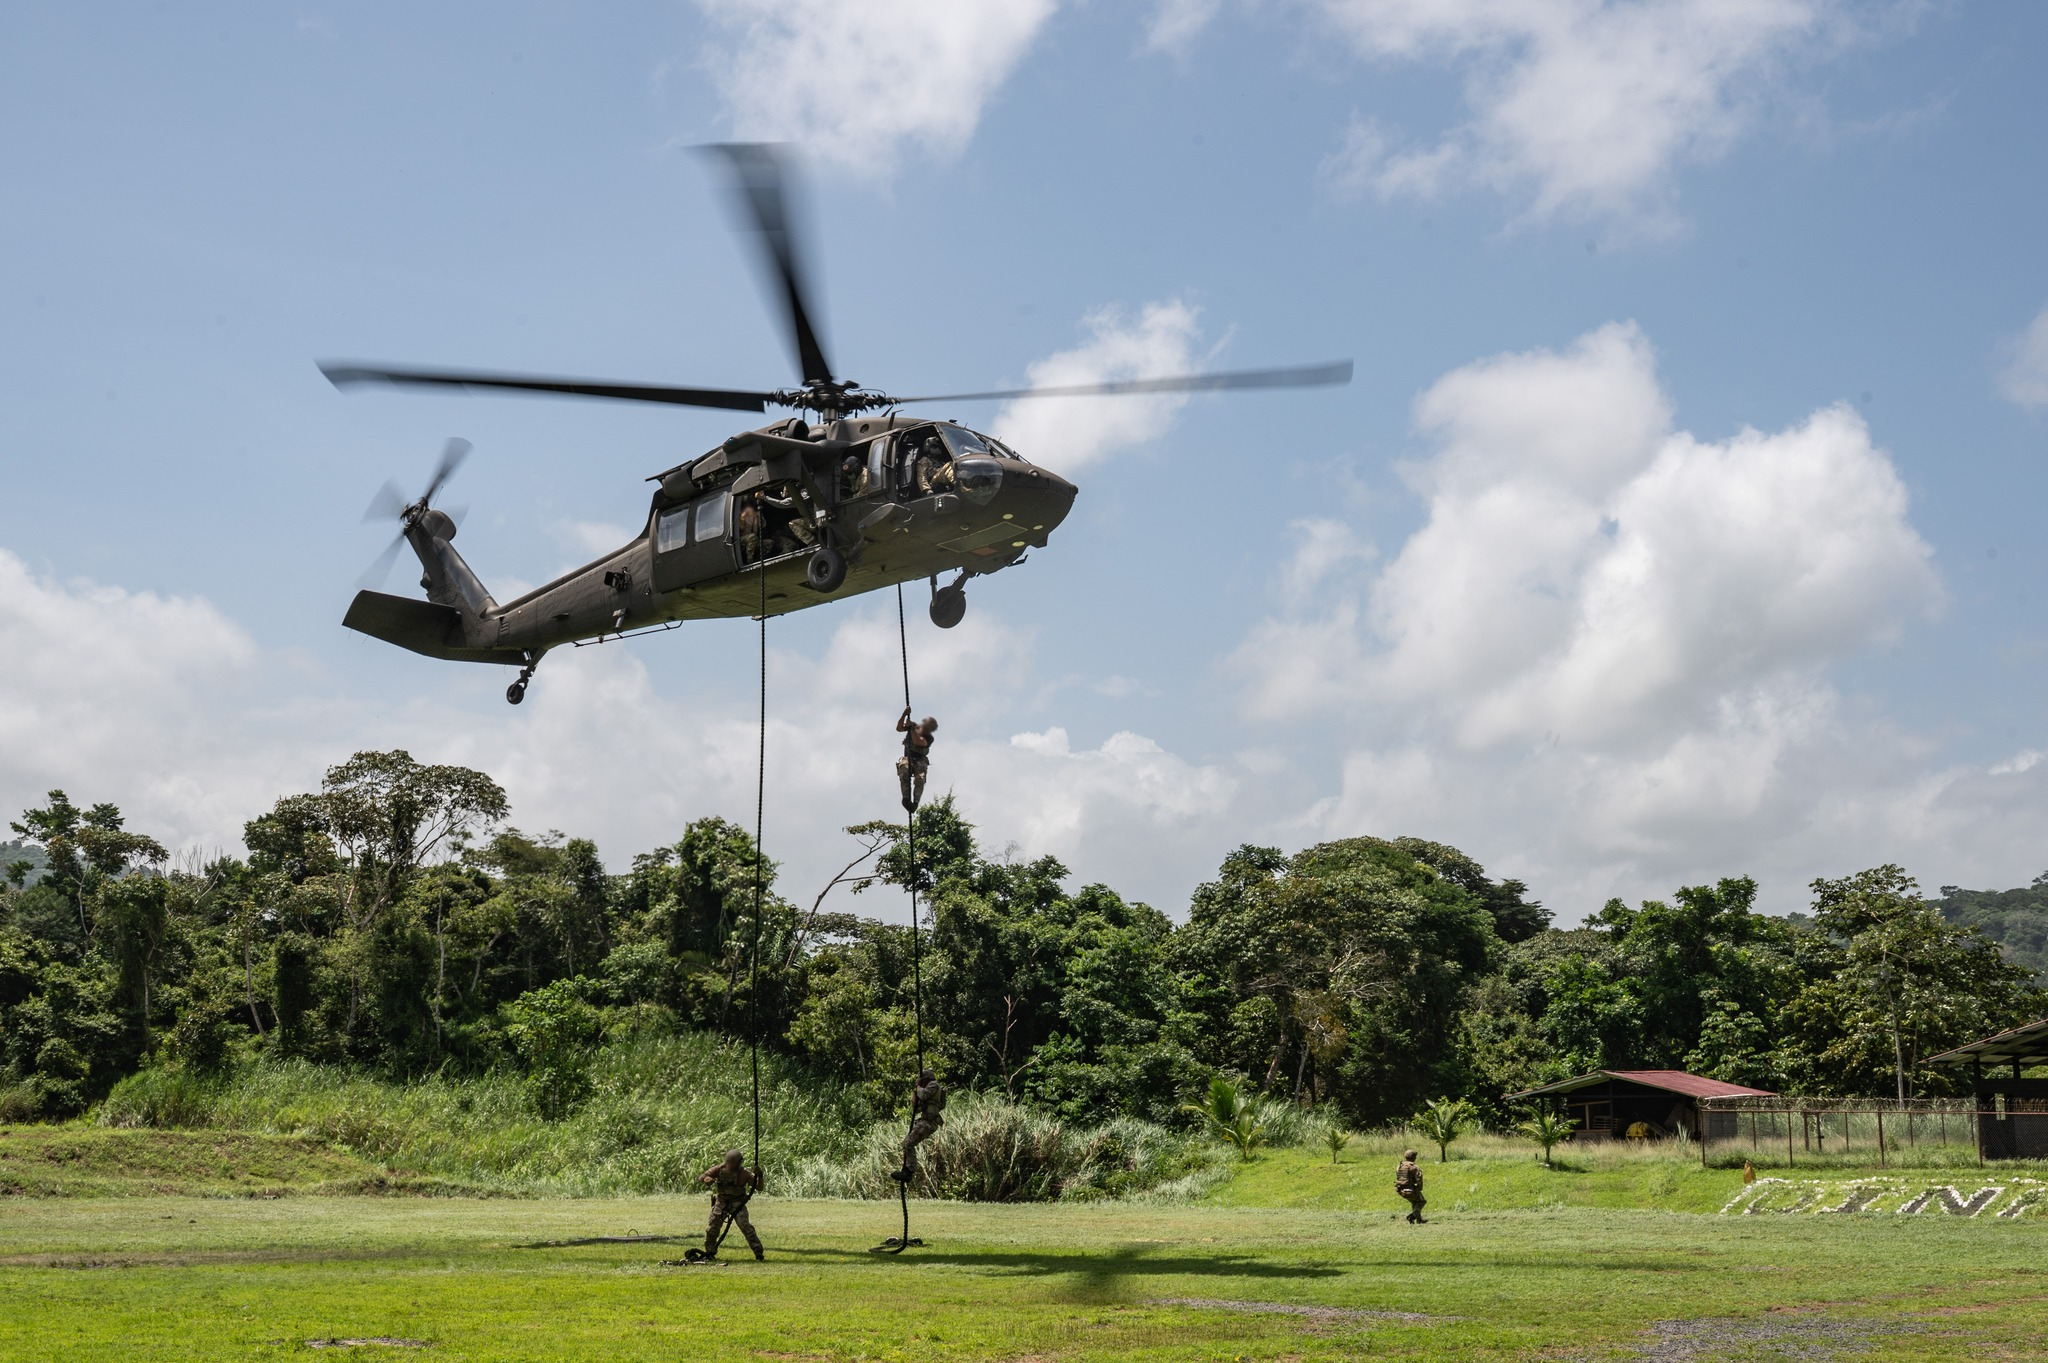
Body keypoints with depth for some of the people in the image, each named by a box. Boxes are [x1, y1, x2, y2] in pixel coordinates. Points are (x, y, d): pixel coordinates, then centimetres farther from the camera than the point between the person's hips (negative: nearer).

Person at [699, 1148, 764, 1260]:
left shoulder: (744, 1174, -17)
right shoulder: (719, 1170, -12)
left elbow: (759, 1188, -17)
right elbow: (701, 1179, -10)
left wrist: (759, 1176, -37)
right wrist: (707, 1179, -35)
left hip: (737, 1203, -2)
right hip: (721, 1202, 2)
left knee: (745, 1226, -17)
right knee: (711, 1228, 2)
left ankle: (758, 1252, -10)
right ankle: (709, 1252, 25)